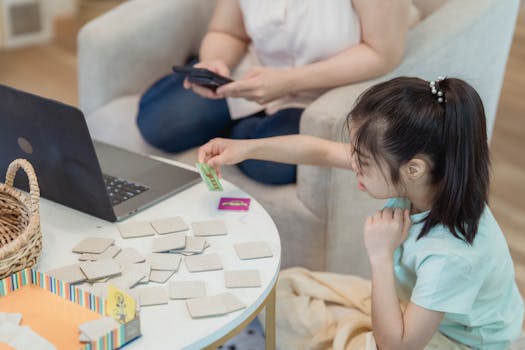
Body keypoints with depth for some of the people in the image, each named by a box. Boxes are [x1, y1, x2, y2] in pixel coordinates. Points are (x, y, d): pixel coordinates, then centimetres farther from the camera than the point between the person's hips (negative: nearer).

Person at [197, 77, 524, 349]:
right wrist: (246, 148, -10)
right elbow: (323, 150, -8)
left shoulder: (452, 255, -41)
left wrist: (381, 256, -34)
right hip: (421, 305, 7)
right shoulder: (414, 175, -21)